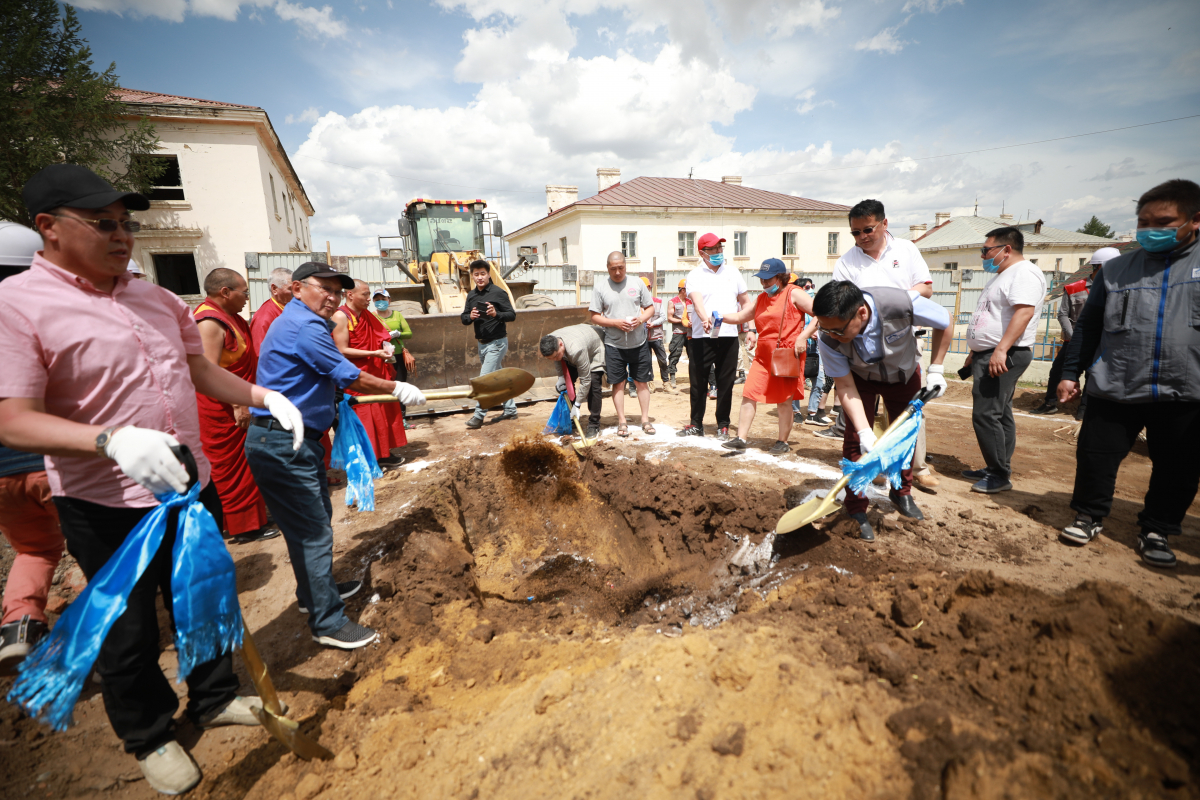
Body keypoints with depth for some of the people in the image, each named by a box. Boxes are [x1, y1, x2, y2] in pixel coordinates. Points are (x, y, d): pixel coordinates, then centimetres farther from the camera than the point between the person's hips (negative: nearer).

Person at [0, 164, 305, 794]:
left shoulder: (157, 299, 6)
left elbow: (201, 369, 14)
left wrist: (263, 397, -1)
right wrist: (112, 440, -36)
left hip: (191, 484, 6)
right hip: (106, 505, -5)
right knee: (129, 632, 13)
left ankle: (215, 698, 44)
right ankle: (149, 737, 39)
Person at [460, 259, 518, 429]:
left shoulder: (498, 292, -11)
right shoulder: (471, 295, 8)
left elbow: (512, 315, -12)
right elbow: (464, 318, 9)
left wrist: (496, 314, -29)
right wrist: (470, 316, -13)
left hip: (497, 343, -7)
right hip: (482, 343, 7)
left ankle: (479, 415, -2)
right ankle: (510, 410, 27)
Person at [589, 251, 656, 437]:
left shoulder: (637, 284, 4)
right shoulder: (599, 287, -1)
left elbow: (650, 308, 9)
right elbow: (595, 317, -2)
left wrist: (641, 319, -12)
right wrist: (616, 323, -16)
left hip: (638, 343, 2)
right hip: (614, 345, -1)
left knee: (642, 381, 8)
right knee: (618, 383, 5)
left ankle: (645, 419, 19)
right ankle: (622, 421, 16)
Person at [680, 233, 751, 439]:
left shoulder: (732, 272, 13)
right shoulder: (695, 276, 2)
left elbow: (745, 302, 17)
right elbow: (697, 300, -18)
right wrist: (705, 319, -37)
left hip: (729, 336, 2)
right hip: (702, 337, -2)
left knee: (726, 383, 6)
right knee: (698, 381, 4)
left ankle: (723, 425, 18)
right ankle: (696, 424, 18)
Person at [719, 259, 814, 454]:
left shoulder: (794, 294, -4)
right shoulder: (762, 298, 16)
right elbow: (740, 317, 20)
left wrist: (802, 337, -17)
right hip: (762, 356, 6)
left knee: (784, 400, 3)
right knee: (749, 395, -3)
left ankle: (782, 442, 17)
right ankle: (740, 439, 1)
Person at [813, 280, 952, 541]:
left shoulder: (902, 303, -40)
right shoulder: (828, 340, -36)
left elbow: (944, 322, -17)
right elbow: (845, 387, -28)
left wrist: (936, 370, -14)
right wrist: (865, 432, -37)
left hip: (904, 374, 1)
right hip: (860, 377, -1)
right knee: (855, 439, -11)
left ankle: (902, 493, 33)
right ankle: (856, 511, 2)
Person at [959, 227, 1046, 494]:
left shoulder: (1024, 273, -11)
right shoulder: (1004, 276, 22)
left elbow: (1024, 312, -25)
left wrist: (1001, 349, -32)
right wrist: (976, 352, 26)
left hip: (1004, 356, -11)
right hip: (989, 355, 11)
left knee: (985, 414, -12)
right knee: (1000, 414, 13)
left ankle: (1000, 475, -3)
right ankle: (996, 470, 20)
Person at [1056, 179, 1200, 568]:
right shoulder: (1117, 269, 7)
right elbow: (1088, 326, 11)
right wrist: (1071, 372, 6)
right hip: (1114, 390, 0)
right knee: (1096, 457, 3)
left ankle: (1157, 530, 28)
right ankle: (1090, 516, 23)